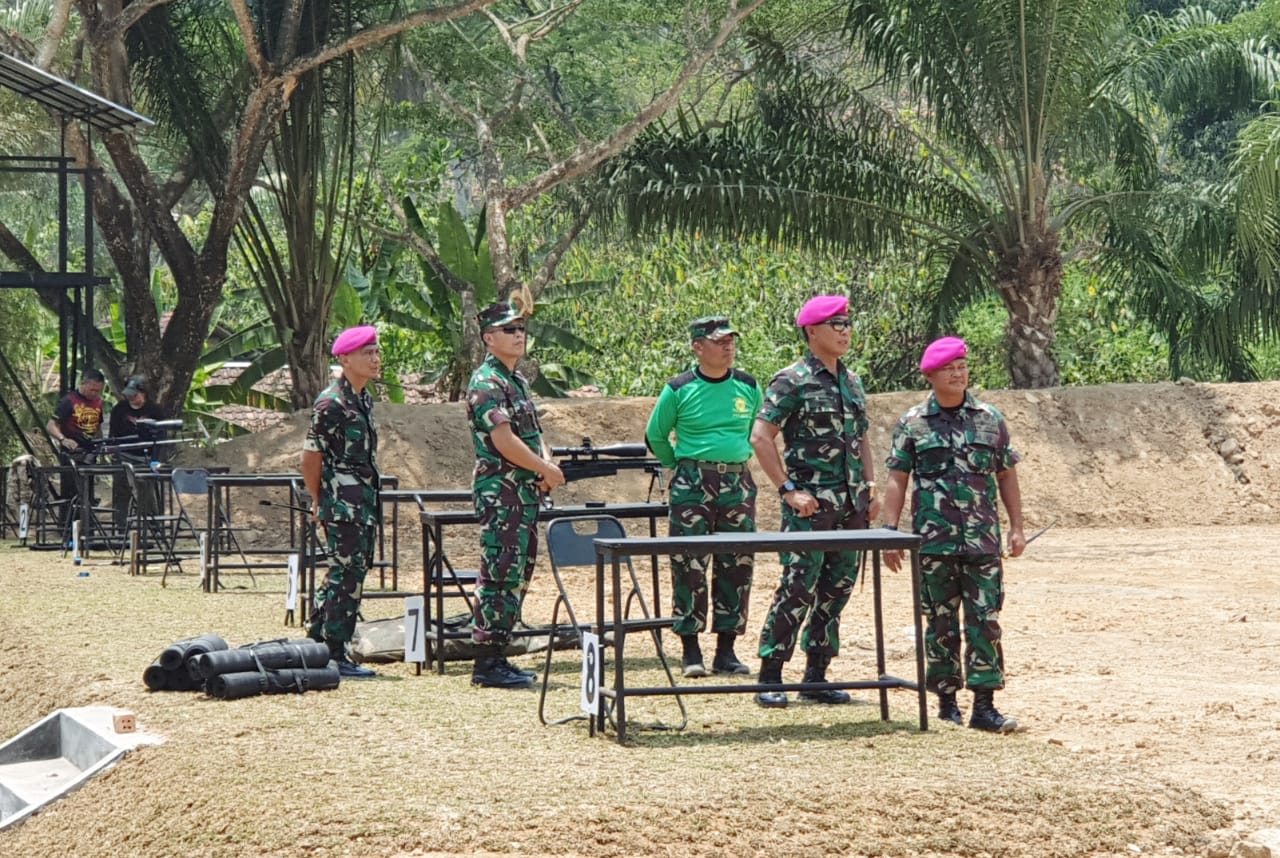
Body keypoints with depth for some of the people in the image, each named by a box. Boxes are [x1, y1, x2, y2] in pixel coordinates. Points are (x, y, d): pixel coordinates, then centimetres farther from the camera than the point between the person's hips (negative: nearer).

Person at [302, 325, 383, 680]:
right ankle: (335, 656, 0)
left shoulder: (364, 398, 13)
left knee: (350, 571, 14)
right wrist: (320, 501, -3)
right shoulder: (331, 403, -15)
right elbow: (311, 457, -13)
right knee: (347, 575, -6)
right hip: (343, 504, -9)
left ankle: (317, 643, 23)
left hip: (364, 501, 9)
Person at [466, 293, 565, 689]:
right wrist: (547, 470, -12)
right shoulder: (487, 382, -12)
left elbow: (533, 432, 19)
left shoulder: (518, 381, 18)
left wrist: (547, 465, -1)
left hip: (526, 491, 10)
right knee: (499, 575, -9)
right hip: (500, 491, -10)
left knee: (517, 575, 11)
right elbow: (504, 441, -20)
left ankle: (497, 656, 16)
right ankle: (487, 664, -7)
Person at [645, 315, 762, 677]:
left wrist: (740, 459, 13)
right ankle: (691, 651, 2)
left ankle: (726, 651, 11)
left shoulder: (748, 387, 6)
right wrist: (681, 467, 7)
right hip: (691, 485, -3)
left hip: (738, 483, 3)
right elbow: (655, 436, 8)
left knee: (737, 566, 4)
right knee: (689, 567, -5)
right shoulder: (679, 390, -4)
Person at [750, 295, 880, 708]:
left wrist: (870, 486, 10)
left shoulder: (852, 382, 14)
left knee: (837, 589, 8)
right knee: (798, 589, -10)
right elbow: (761, 437, -12)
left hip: (851, 505, 7)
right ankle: (770, 678, -4)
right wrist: (789, 489, -16)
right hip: (810, 504, -7)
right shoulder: (792, 381, -8)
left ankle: (817, 676, 16)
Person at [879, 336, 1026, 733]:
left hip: (982, 538, 1)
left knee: (985, 619, -4)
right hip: (933, 539, -1)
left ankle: (984, 706, -4)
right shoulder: (913, 423, 3)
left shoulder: (990, 419, 7)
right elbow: (897, 479, 3)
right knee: (940, 621, 5)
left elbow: (1006, 475, 12)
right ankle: (947, 699, 15)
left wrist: (1017, 527, 8)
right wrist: (890, 533, -3)